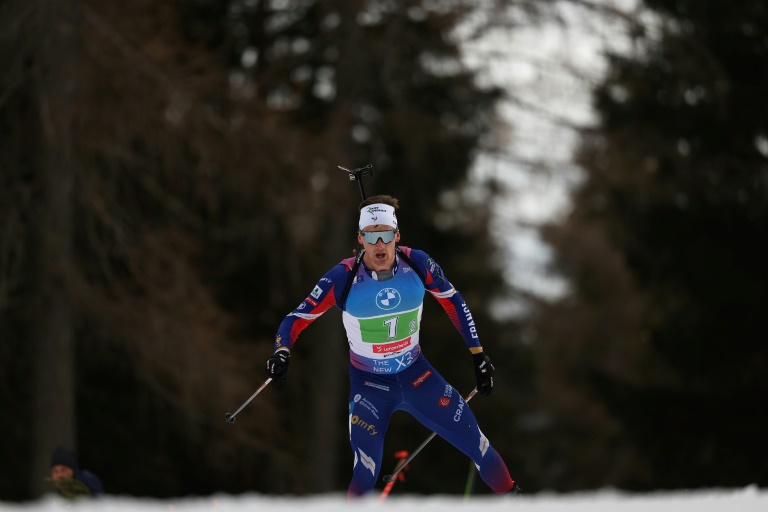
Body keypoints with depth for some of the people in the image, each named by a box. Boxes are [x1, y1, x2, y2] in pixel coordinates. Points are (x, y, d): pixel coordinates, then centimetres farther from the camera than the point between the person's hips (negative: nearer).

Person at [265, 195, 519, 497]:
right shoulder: (343, 278, -22)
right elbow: (297, 319, -15)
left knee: (475, 442, 6)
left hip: (416, 374, 3)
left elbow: (452, 301, 2)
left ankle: (509, 495, 31)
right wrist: (282, 352, -35)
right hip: (368, 383, -3)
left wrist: (478, 354, 3)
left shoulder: (417, 265, -16)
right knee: (365, 473, -16)